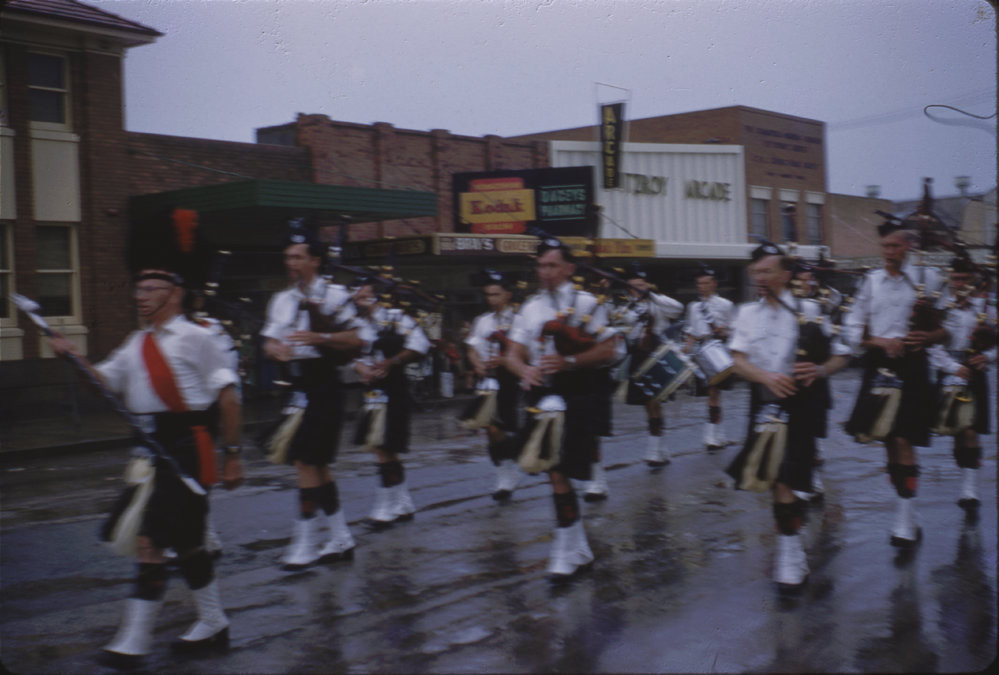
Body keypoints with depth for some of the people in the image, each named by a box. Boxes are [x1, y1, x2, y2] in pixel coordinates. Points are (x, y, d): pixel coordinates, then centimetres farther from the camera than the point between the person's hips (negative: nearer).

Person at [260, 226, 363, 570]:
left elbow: (354, 341, -8)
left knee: (306, 461, -9)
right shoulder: (281, 300, 13)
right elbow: (269, 340, 11)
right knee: (317, 465, 12)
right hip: (295, 387, 7)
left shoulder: (334, 295, -5)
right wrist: (276, 349, -12)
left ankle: (305, 542, -1)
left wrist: (319, 337, -22)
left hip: (323, 385, -7)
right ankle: (340, 539, 22)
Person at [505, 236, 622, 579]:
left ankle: (565, 551, 2)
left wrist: (568, 361, -17)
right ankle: (578, 547, 25)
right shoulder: (530, 307, 12)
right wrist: (525, 371, -12)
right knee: (555, 473, 11)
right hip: (542, 397, 6)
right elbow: (513, 355, 11)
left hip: (576, 398, -6)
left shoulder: (586, 303, -2)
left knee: (559, 473, -10)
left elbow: (609, 351, -6)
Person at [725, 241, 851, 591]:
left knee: (782, 479, -11)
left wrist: (819, 371, -21)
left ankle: (792, 554, -2)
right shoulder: (747, 314, 8)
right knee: (770, 477, 12)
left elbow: (841, 356, 0)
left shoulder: (808, 310, -1)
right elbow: (738, 361, -3)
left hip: (798, 405, -4)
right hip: (763, 404, 5)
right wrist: (767, 377, -23)